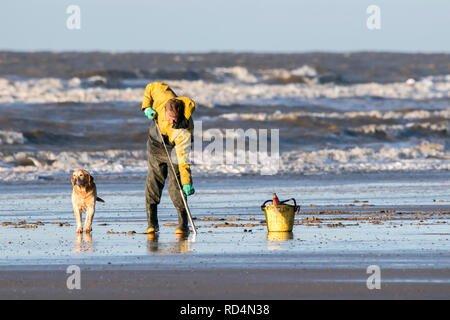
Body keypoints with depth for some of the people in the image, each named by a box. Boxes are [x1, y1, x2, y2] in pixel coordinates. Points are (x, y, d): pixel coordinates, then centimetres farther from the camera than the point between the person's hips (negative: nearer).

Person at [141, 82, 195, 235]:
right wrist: (147, 108, -19)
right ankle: (152, 222, 9)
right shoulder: (164, 96, -31)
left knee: (176, 186, -14)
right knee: (154, 181, 4)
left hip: (174, 148, -4)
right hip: (156, 141, 5)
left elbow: (184, 158, -40)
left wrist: (187, 183, -44)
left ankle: (183, 223, -5)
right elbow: (152, 87, -9)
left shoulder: (183, 131, -40)